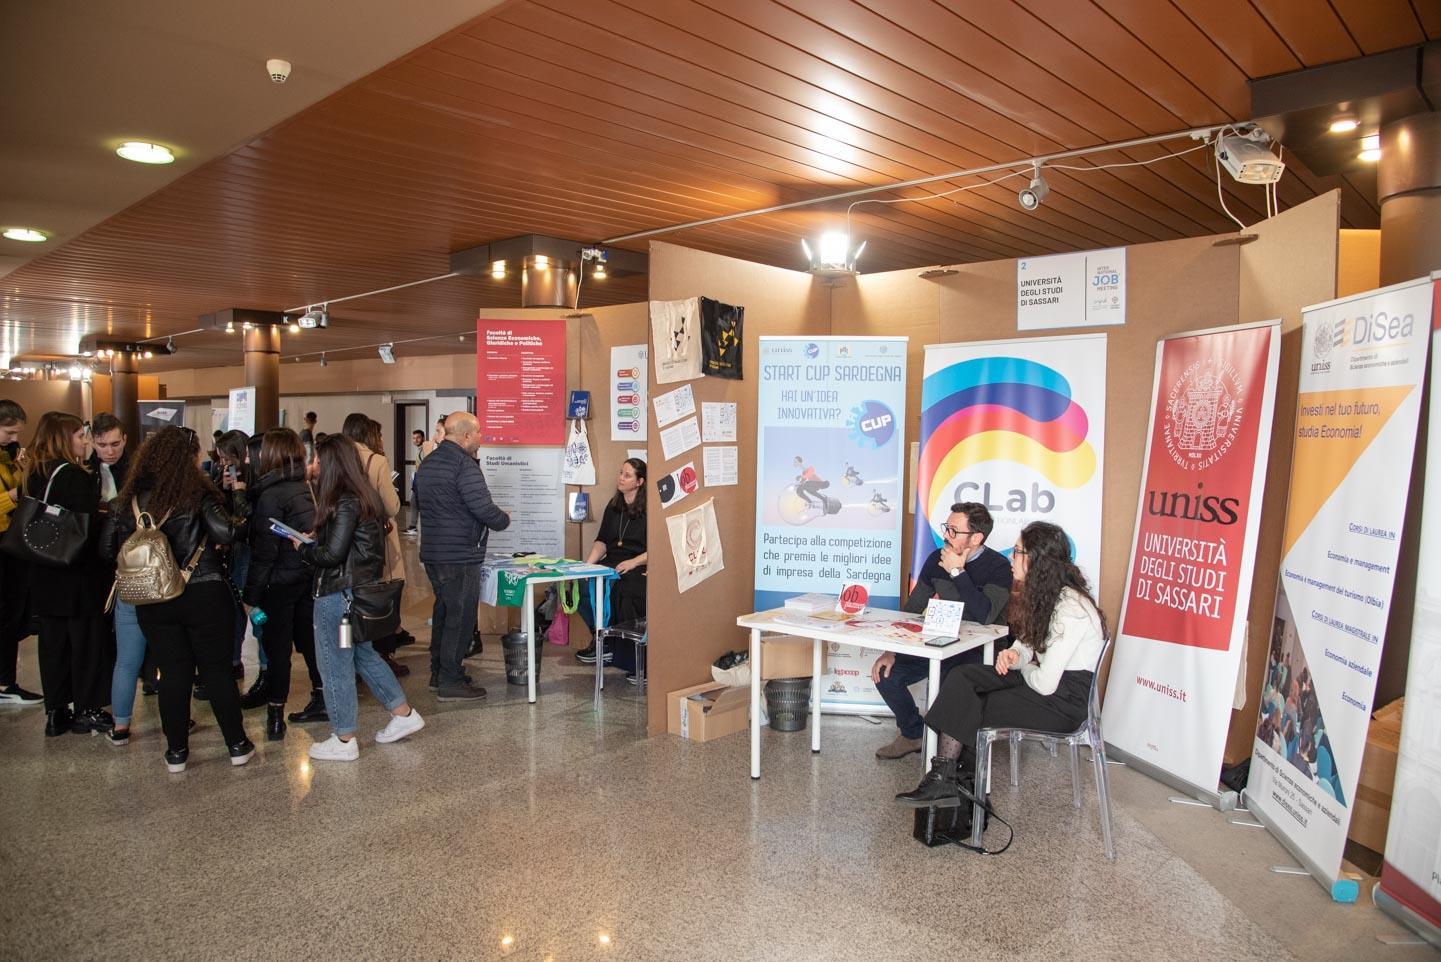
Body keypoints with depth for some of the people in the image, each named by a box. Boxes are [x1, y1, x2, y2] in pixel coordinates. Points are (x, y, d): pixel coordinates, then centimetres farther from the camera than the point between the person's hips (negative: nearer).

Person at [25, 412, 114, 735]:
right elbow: (88, 525, -19)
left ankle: (55, 712, 20)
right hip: (78, 575, -7)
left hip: (45, 574, 7)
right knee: (87, 640, 5)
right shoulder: (74, 475, -16)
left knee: (53, 641, 13)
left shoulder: (35, 474, 7)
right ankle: (86, 712, 12)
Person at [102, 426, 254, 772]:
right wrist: (235, 523, -1)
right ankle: (237, 745, 16)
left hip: (153, 599, 3)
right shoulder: (198, 492, -11)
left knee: (173, 673, 12)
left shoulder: (129, 497, 2)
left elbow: (107, 548, 3)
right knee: (217, 669, 8)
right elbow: (224, 533, -22)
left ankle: (176, 752, 19)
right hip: (204, 596, -3)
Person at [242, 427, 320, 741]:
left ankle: (275, 716, 10)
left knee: (277, 647, 2)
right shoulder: (306, 488, 5)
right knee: (309, 639, 16)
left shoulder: (271, 495, -17)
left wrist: (251, 594, -14)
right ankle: (322, 700, 25)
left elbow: (264, 550, -17)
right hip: (311, 576, 7)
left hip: (281, 582, -7)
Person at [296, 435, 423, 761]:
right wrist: (312, 543, 9)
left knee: (335, 662, 4)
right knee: (363, 653, 22)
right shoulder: (367, 496, 7)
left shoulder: (345, 503, -20)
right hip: (365, 586, 9)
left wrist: (302, 548, -3)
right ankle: (403, 714, 26)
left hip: (338, 593, -9)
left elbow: (332, 554, -22)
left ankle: (344, 741, 14)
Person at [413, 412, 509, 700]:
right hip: (460, 555, -9)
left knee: (443, 611, 18)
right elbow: (484, 509, -23)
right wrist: (504, 520, -3)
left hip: (432, 552, 9)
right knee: (460, 616, -1)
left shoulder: (427, 463, 13)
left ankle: (438, 673, 27)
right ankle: (451, 682, 4)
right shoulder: (464, 465, -17)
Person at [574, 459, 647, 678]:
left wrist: (633, 562, -20)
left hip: (639, 568, -6)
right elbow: (602, 541, 14)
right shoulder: (613, 506, 17)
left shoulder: (648, 509, -4)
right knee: (583, 585, -21)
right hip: (612, 564, 6)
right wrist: (588, 563, -3)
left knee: (622, 592, -34)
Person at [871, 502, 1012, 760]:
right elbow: (911, 608, 5)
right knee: (886, 673, -8)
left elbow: (985, 616, -31)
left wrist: (957, 572, -26)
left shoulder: (998, 567, -15)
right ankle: (912, 734, 17)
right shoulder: (937, 559, 2)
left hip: (979, 652, -6)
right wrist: (891, 650, -5)